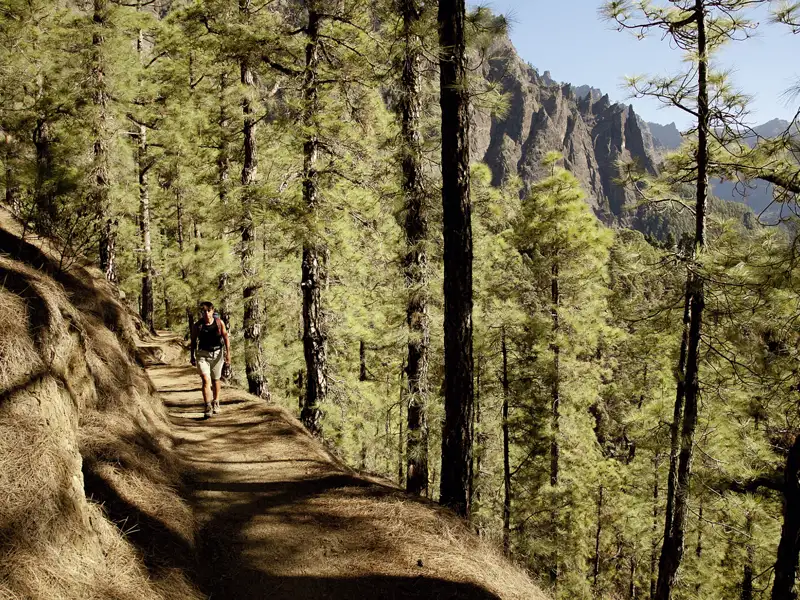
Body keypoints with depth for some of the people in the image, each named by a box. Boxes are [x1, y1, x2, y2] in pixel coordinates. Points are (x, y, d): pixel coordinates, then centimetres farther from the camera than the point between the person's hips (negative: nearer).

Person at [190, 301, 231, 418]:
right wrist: (192, 356, 12)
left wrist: (228, 354, -6)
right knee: (206, 380, -17)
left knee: (216, 380, 16)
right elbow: (193, 341, 6)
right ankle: (207, 408, -21)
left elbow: (226, 338, 0)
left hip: (217, 354, 2)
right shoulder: (197, 326, -8)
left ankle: (215, 403, 35)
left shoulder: (219, 323, -6)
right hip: (203, 355, -2)